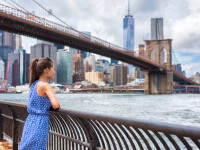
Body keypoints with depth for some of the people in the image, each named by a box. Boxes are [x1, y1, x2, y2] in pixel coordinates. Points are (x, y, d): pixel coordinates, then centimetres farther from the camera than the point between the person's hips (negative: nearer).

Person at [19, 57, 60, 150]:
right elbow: (56, 105, -23)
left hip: (30, 121, 8)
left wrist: (50, 104, 13)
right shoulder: (45, 86, -13)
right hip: (40, 122, -8)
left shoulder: (34, 84, 11)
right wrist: (53, 105, -1)